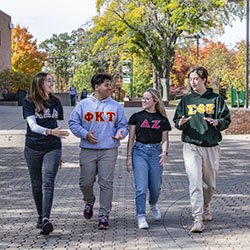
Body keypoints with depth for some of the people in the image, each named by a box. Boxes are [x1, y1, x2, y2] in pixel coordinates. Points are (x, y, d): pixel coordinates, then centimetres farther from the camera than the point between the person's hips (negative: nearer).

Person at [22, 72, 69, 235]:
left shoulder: (56, 102, 12)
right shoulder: (29, 102, 0)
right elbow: (33, 126, -12)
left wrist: (60, 152, 17)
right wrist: (50, 131, -29)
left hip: (52, 148, 1)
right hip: (33, 148, -1)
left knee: (48, 183, -13)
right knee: (37, 184, 8)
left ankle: (46, 220, -22)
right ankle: (40, 216, 23)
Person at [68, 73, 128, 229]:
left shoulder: (116, 106, 8)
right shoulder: (83, 105, 4)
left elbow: (123, 125, 13)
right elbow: (73, 123, 6)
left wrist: (120, 133, -10)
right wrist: (85, 134, -10)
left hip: (109, 150, 0)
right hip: (88, 150, 0)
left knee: (106, 183, -4)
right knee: (86, 182, 3)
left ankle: (104, 215, 4)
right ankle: (89, 202, 35)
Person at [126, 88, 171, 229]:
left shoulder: (162, 119, 6)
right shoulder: (137, 117, 4)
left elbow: (165, 139, 4)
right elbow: (131, 138, 4)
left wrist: (164, 152, -15)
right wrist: (129, 157, -1)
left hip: (156, 152, 1)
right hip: (140, 151, -1)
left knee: (156, 187, 6)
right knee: (141, 187, -10)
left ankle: (153, 204, 40)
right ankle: (141, 217, -2)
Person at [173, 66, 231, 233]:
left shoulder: (216, 99, 5)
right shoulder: (186, 100, 9)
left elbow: (227, 120, 2)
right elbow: (177, 120, 12)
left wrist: (217, 122, -20)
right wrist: (181, 123, -12)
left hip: (211, 147, 1)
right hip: (191, 146, 0)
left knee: (210, 183, 12)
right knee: (195, 182, -13)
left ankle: (205, 207, 39)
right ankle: (198, 219, -14)